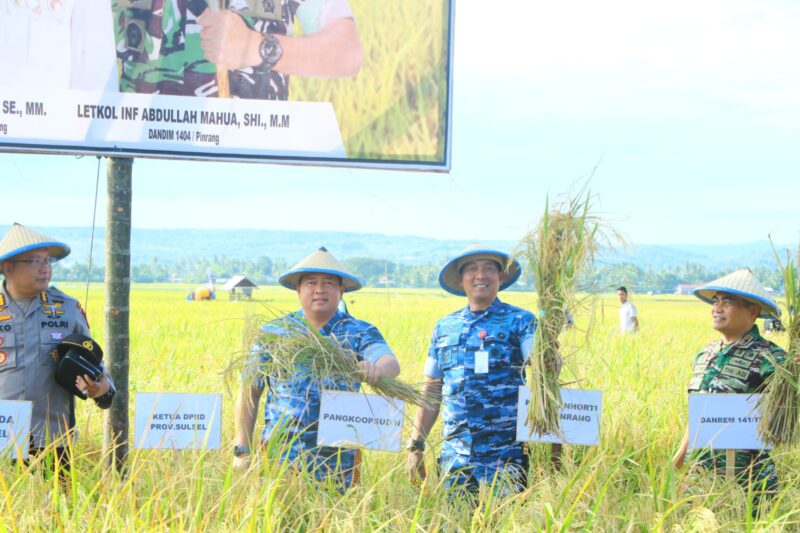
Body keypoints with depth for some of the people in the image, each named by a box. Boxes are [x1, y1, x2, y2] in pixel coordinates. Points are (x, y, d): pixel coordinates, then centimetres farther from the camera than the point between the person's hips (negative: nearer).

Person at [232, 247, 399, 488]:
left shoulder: (359, 333, 1)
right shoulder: (273, 333, 4)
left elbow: (391, 363, -18)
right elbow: (249, 393, 8)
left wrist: (377, 369, -42)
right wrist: (242, 451, 1)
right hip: (279, 458, 1)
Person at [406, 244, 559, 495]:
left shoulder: (521, 321, 1)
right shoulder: (445, 328, 11)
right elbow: (432, 390, 15)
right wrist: (415, 445, 11)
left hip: (506, 456, -3)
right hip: (454, 455, 3)